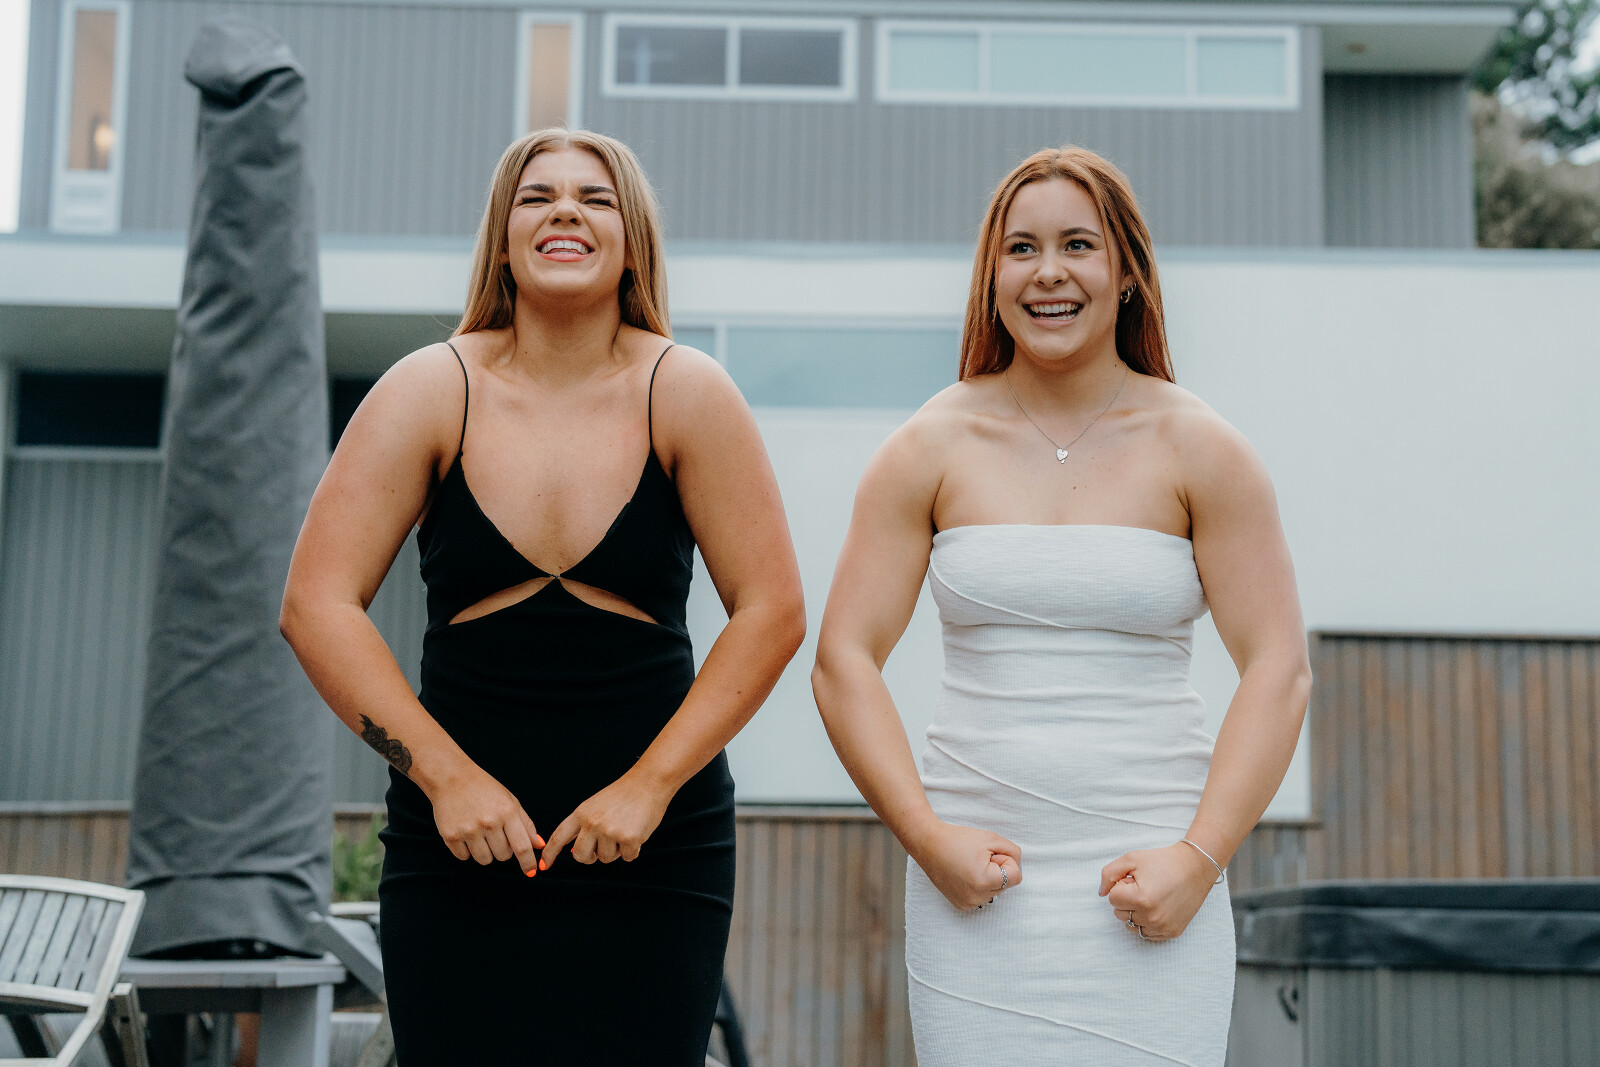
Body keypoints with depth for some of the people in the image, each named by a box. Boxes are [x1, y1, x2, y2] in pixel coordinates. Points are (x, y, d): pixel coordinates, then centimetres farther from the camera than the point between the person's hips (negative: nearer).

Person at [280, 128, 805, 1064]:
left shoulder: (684, 393, -2)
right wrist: (446, 776, -11)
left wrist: (648, 785, -9)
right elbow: (319, 606, -3)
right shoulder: (432, 390, -1)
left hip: (655, 853, 0)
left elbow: (771, 611, -3)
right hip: (456, 852, 1)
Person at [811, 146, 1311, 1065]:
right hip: (977, 882, 1)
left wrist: (1200, 858, -10)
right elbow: (845, 659, 3)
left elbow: (1279, 670, -1)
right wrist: (927, 836, -8)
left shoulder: (1200, 451, 2)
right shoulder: (931, 450, 4)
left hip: (1150, 884, -1)